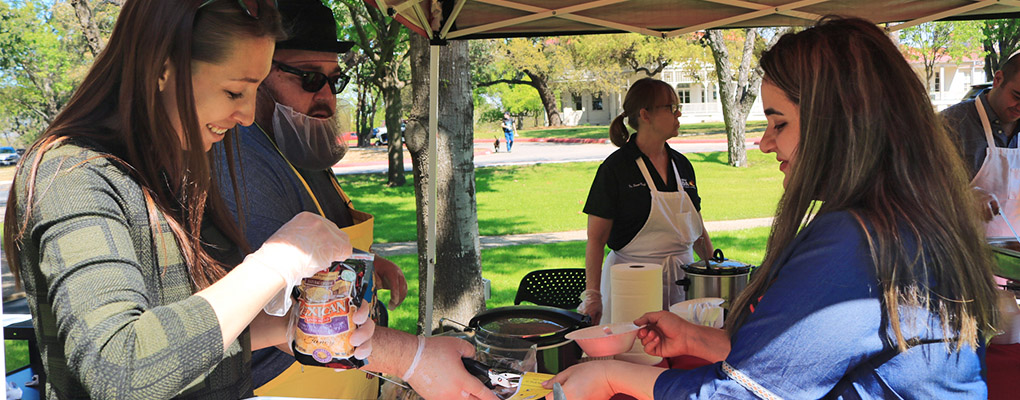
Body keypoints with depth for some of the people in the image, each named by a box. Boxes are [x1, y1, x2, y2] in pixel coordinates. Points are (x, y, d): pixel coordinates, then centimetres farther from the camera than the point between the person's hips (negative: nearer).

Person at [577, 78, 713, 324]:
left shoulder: (682, 165, 11)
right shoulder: (616, 167, -8)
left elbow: (698, 231, 19)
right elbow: (596, 238, -10)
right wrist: (592, 294, -18)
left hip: (681, 281, 6)